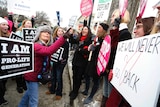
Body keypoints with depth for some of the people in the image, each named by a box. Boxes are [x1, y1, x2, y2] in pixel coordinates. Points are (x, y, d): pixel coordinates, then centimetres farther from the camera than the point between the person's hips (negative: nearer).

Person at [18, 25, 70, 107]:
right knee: (34, 100, 2)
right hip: (32, 75, -9)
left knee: (29, 93, 29)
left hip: (36, 74, 9)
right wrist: (63, 38, -51)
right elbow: (49, 51, -47)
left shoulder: (45, 46, 4)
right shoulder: (36, 45, -27)